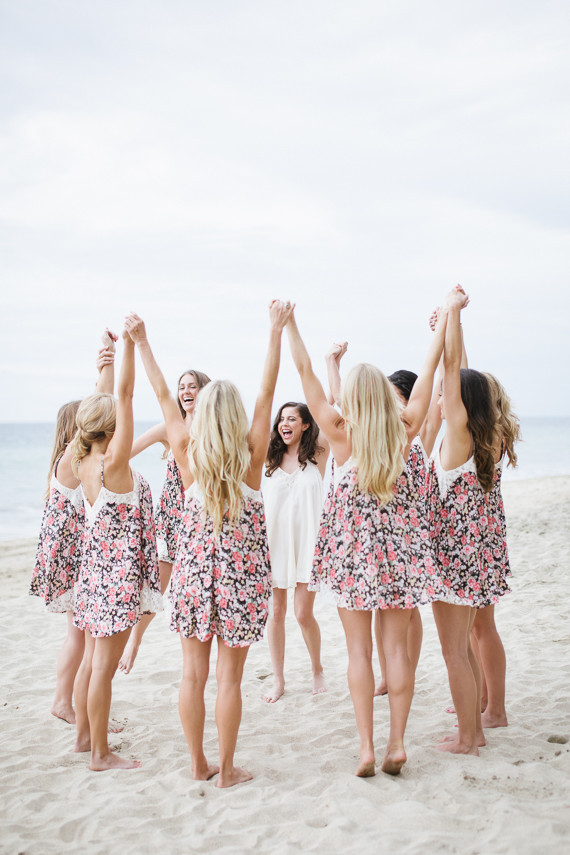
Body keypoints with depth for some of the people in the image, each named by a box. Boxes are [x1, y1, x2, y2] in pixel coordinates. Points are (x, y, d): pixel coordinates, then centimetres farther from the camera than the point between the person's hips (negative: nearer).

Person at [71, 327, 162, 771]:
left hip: (95, 568, 9)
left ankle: (85, 733, 31)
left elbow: (110, 402, 16)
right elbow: (125, 395, -20)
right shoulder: (113, 464, -18)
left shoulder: (84, 464, 4)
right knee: (105, 666, -1)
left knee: (92, 658, 18)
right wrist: (130, 343, -18)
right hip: (118, 574, -9)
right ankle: (101, 754, 8)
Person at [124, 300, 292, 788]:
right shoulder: (251, 457, -9)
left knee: (193, 673, 11)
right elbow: (267, 394, -8)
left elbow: (163, 395, 2)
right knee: (229, 676, 5)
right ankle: (226, 770, 14)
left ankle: (199, 764, 22)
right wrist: (276, 332, -5)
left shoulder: (188, 455, -5)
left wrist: (141, 342, 9)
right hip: (241, 573, -2)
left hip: (194, 569, 2)